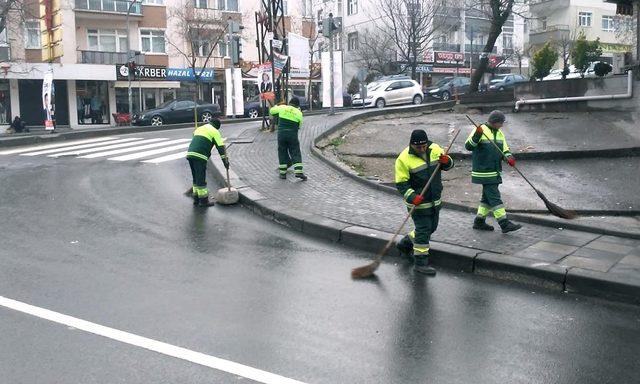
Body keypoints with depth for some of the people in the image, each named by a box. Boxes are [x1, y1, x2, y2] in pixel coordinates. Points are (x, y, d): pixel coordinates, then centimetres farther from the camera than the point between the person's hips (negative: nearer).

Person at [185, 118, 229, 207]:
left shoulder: (199, 128, 28)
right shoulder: (214, 131, 5)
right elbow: (220, 147, 0)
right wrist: (225, 161, 1)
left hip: (190, 153, 7)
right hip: (199, 156, -7)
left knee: (196, 178, 16)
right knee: (201, 179, -1)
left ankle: (196, 198, 23)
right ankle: (203, 200, 4)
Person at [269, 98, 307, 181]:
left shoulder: (282, 108, 3)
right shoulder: (299, 113, 1)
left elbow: (271, 111, 18)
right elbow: (300, 125, 10)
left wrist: (276, 106, 37)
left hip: (281, 134, 1)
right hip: (293, 135, -1)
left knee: (282, 153, 11)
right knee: (296, 153, 4)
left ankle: (282, 173, 12)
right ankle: (298, 172, -5)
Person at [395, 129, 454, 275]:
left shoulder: (434, 148, -2)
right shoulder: (404, 159, -17)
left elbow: (449, 165, 8)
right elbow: (401, 184, -15)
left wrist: (446, 161, -16)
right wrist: (412, 197, -28)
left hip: (435, 200, 7)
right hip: (418, 202, -7)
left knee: (431, 227, 20)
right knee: (423, 231, -4)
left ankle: (405, 243, 39)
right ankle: (421, 263, 7)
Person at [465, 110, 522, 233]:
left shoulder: (499, 133, 15)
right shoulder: (480, 130, -9)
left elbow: (505, 149, 18)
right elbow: (468, 146, -16)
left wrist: (509, 157, -3)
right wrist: (477, 136, -32)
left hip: (495, 171, 9)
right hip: (484, 171, -9)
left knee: (488, 197, 14)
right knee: (494, 197, -9)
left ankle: (479, 221, 24)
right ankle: (504, 223, -9)